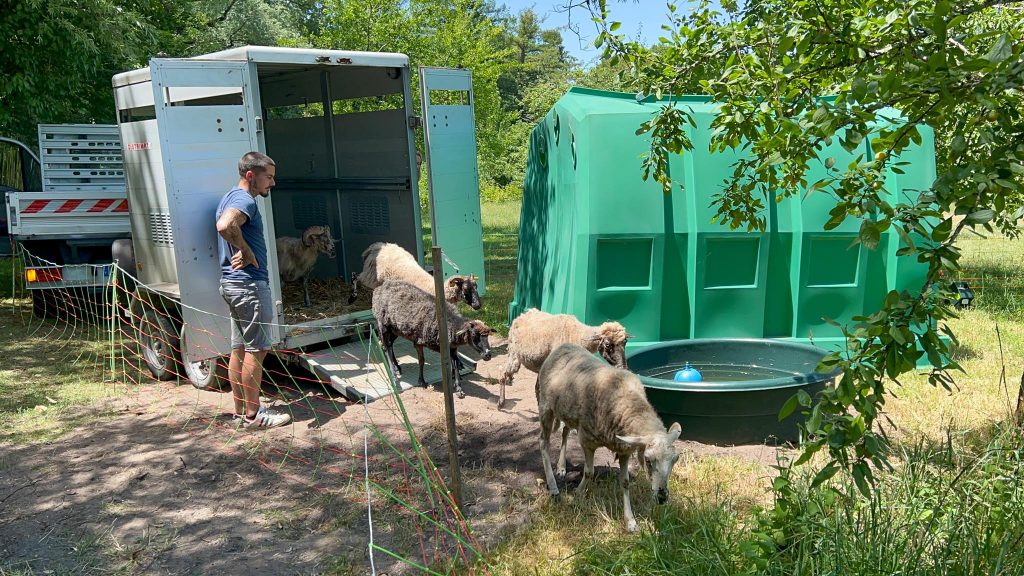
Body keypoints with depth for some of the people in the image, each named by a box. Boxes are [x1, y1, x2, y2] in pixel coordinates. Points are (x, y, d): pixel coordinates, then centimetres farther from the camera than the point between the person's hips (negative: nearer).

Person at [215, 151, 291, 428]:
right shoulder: (245, 200, -16)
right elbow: (225, 225, -36)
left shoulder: (231, 197, 17)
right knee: (256, 349, -3)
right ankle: (252, 414, 4)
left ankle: (240, 410, 21)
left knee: (240, 348, 13)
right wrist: (247, 251, -23)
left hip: (233, 282, 10)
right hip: (249, 283, -10)